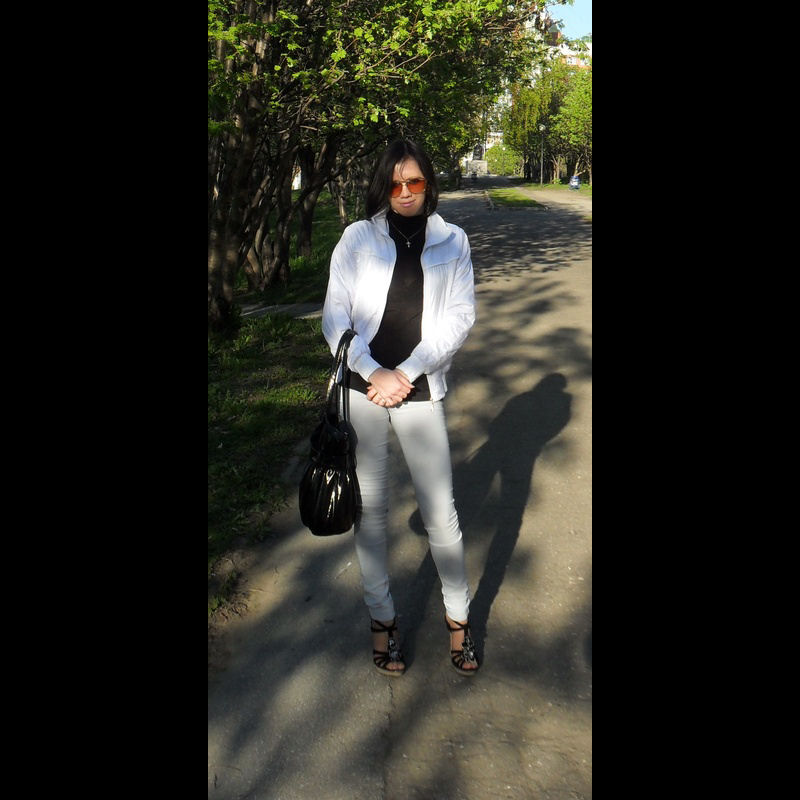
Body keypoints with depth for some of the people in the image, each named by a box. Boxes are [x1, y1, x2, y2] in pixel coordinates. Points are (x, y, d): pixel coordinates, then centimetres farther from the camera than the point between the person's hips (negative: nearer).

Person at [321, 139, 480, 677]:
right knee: (371, 508, 8)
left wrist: (405, 374, -11)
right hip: (362, 388, 1)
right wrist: (373, 373, -13)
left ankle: (459, 615, 23)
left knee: (440, 511, 1)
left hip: (420, 390, 0)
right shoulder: (358, 238, 5)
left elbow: (460, 317, -1)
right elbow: (335, 316, 0)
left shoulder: (452, 242, 7)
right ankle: (382, 617, 26)